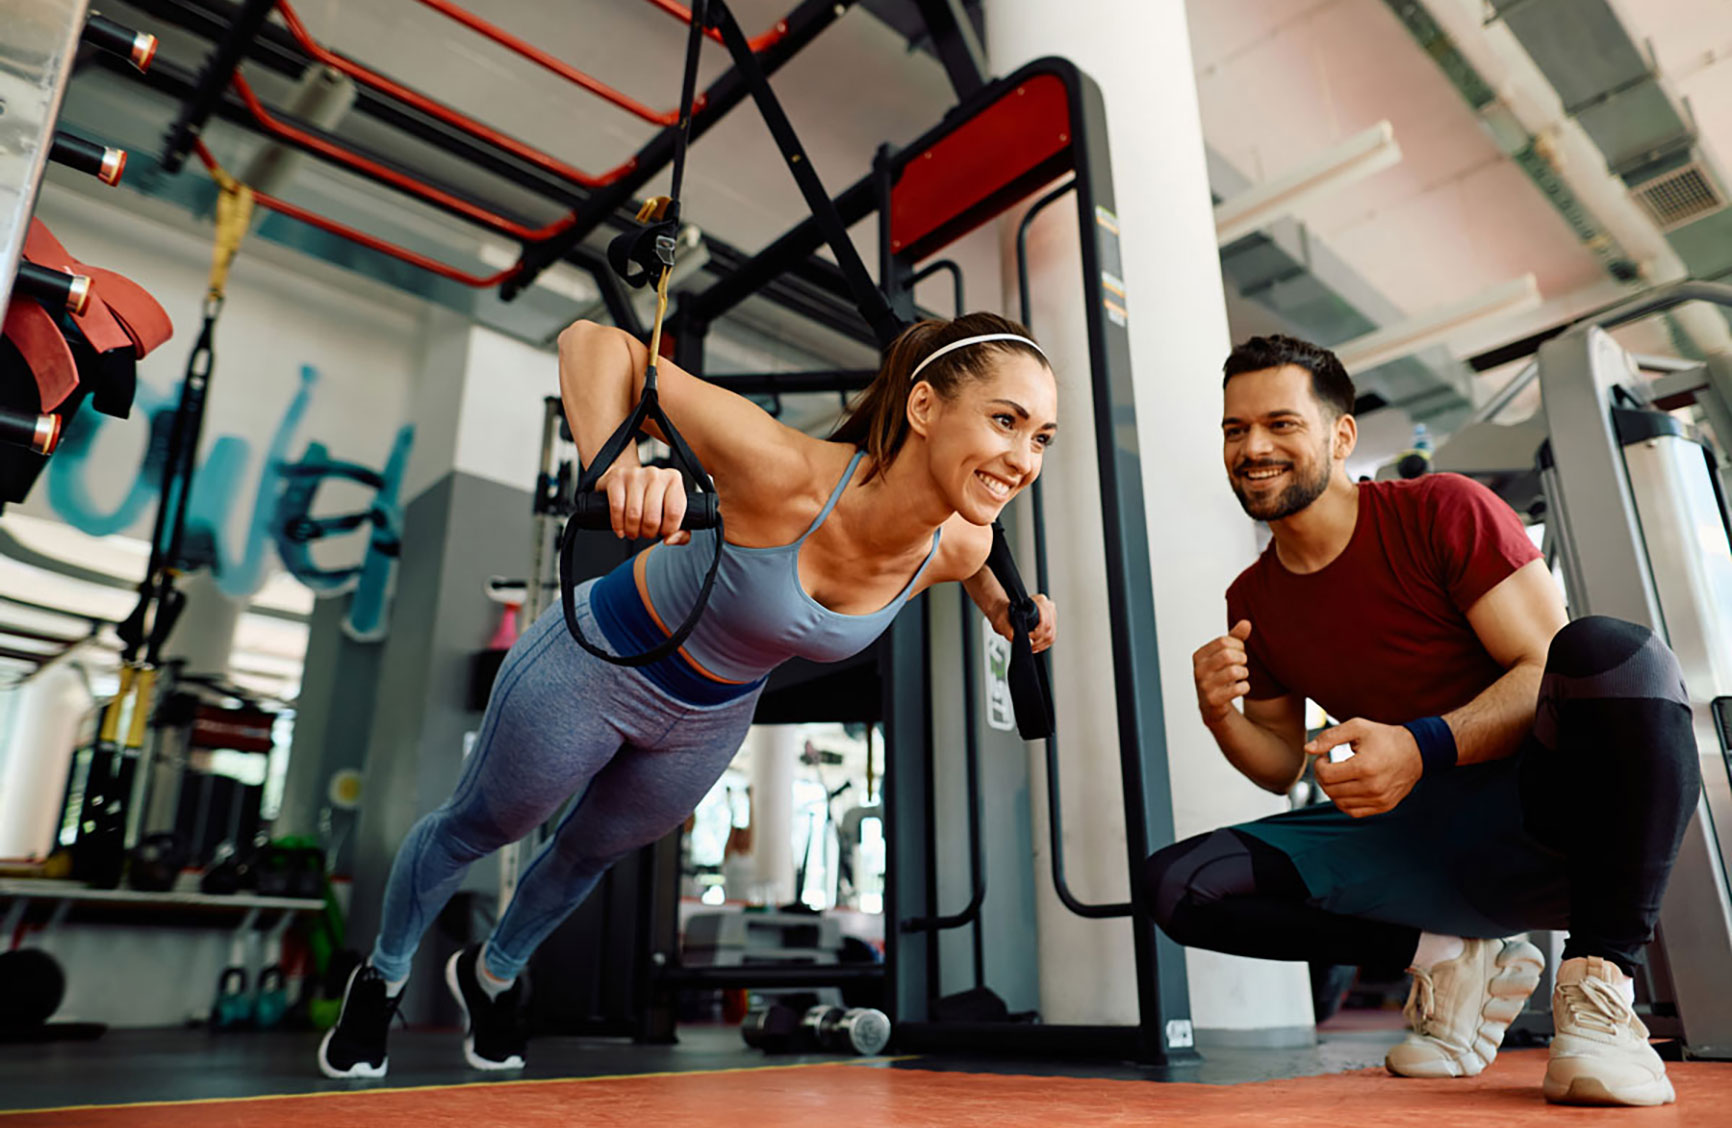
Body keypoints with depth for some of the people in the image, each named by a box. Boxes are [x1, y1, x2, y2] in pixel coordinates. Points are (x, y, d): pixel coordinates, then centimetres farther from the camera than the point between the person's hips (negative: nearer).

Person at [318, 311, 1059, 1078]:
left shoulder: (956, 546, -23)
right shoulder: (785, 475, -41)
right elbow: (595, 343, -35)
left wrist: (998, 602, -7)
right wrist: (618, 467, -53)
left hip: (711, 720, 5)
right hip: (596, 665, -5)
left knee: (590, 853, 29)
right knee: (477, 828, 21)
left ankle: (491, 976, 62)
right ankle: (382, 979, 53)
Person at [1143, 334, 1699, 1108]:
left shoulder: (1444, 512, -8)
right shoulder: (1251, 601, 6)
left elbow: (1546, 669, -14)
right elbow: (1284, 766, 12)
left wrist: (1423, 747, -30)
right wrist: (1222, 719, -10)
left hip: (1546, 818, -4)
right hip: (1417, 838, 4)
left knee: (1610, 648, -35)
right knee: (1176, 884, -13)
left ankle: (1600, 984, -19)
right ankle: (1455, 959, 1)